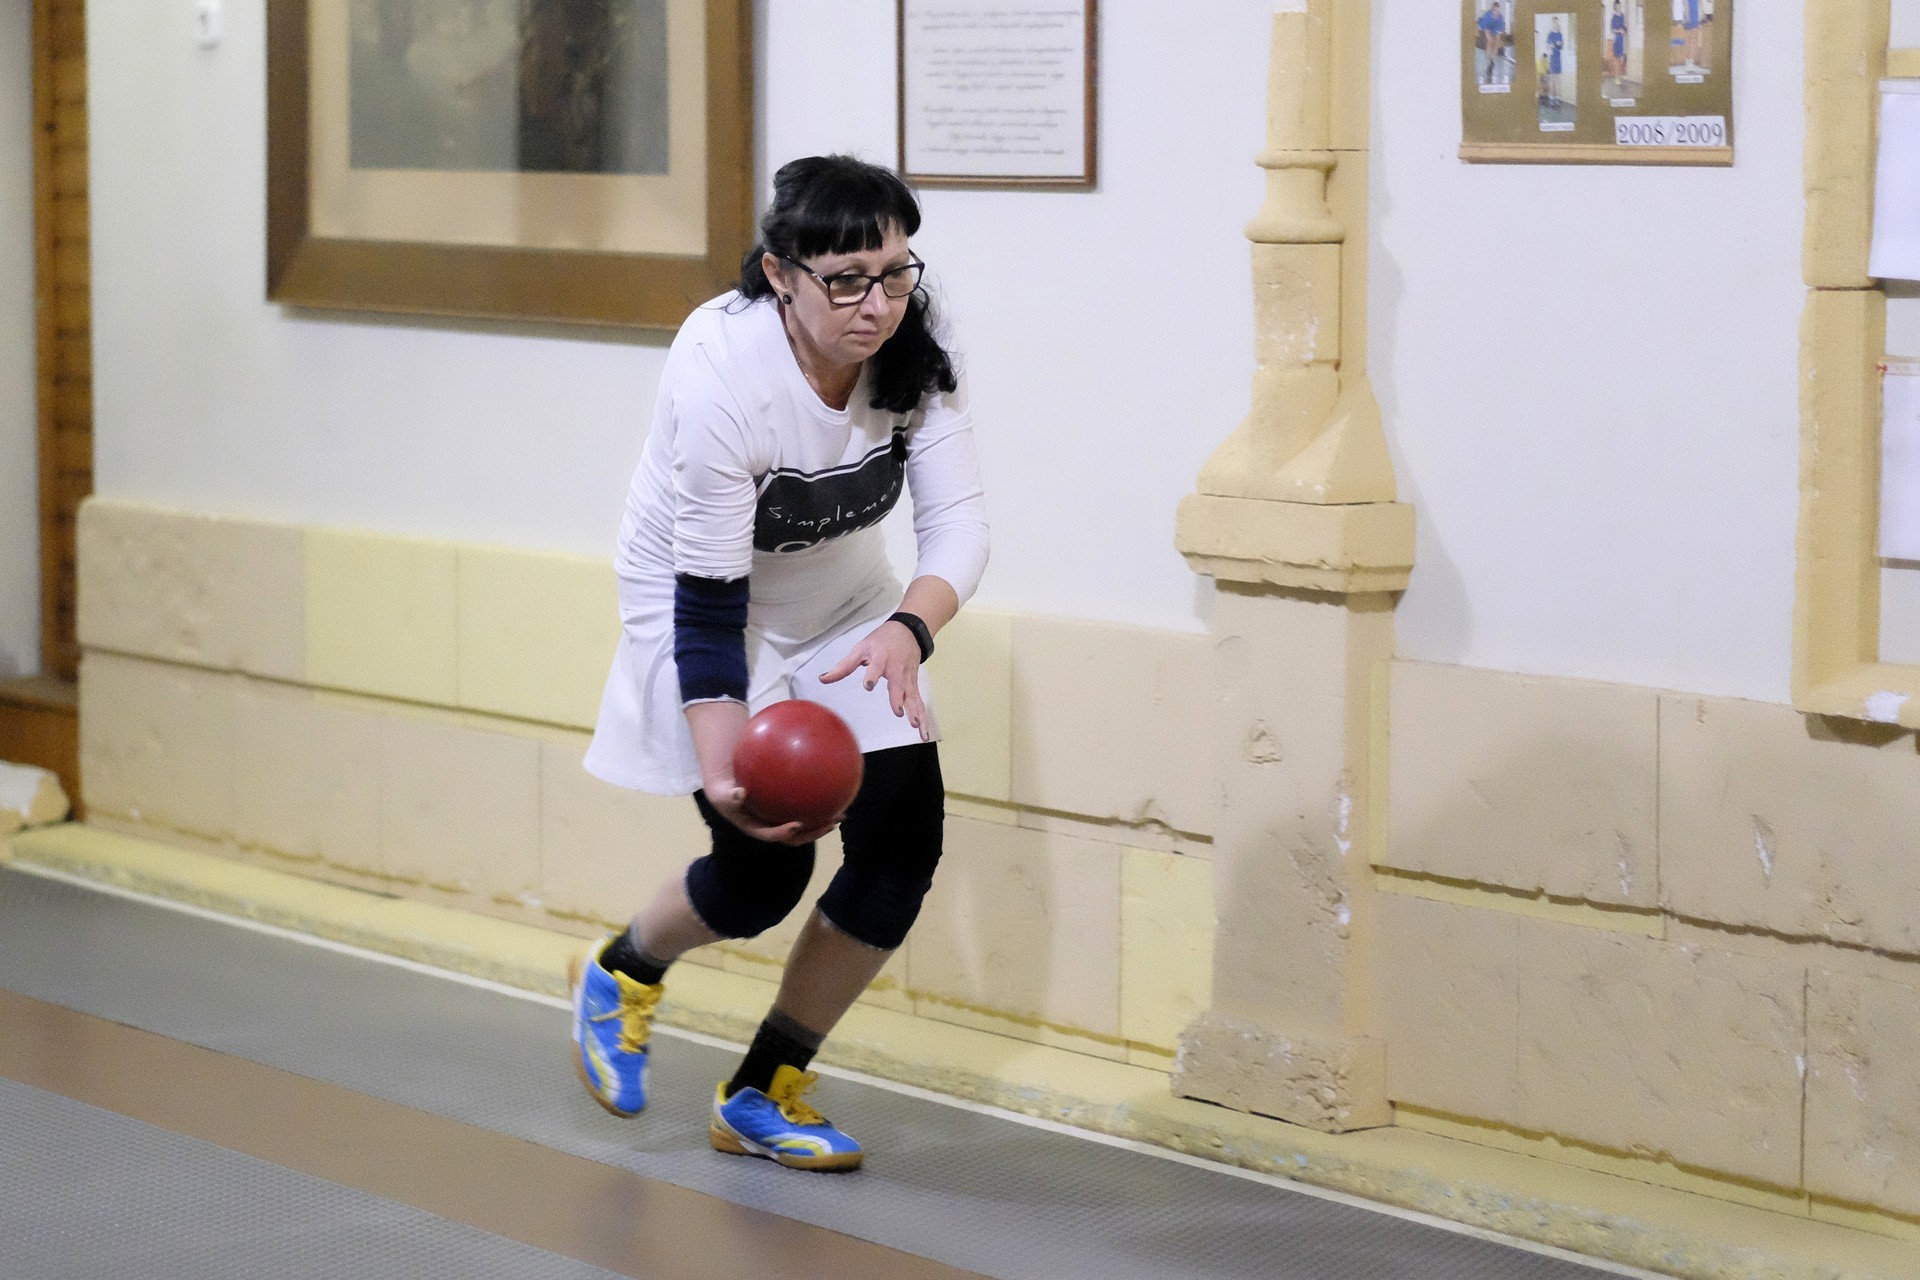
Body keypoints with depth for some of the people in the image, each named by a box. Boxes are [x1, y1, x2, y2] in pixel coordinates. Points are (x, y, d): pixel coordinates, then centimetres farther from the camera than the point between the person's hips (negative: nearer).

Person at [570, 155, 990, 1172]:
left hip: (840, 604, 5)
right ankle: (622, 972, 27)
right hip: (705, 601, -5)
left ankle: (763, 1093, 12)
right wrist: (719, 765, -39)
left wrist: (908, 628, -44)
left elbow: (957, 516, -23)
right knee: (763, 869, -10)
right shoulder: (723, 374, -32)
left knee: (903, 839, -7)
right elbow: (709, 592, -30)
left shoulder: (910, 351, -18)